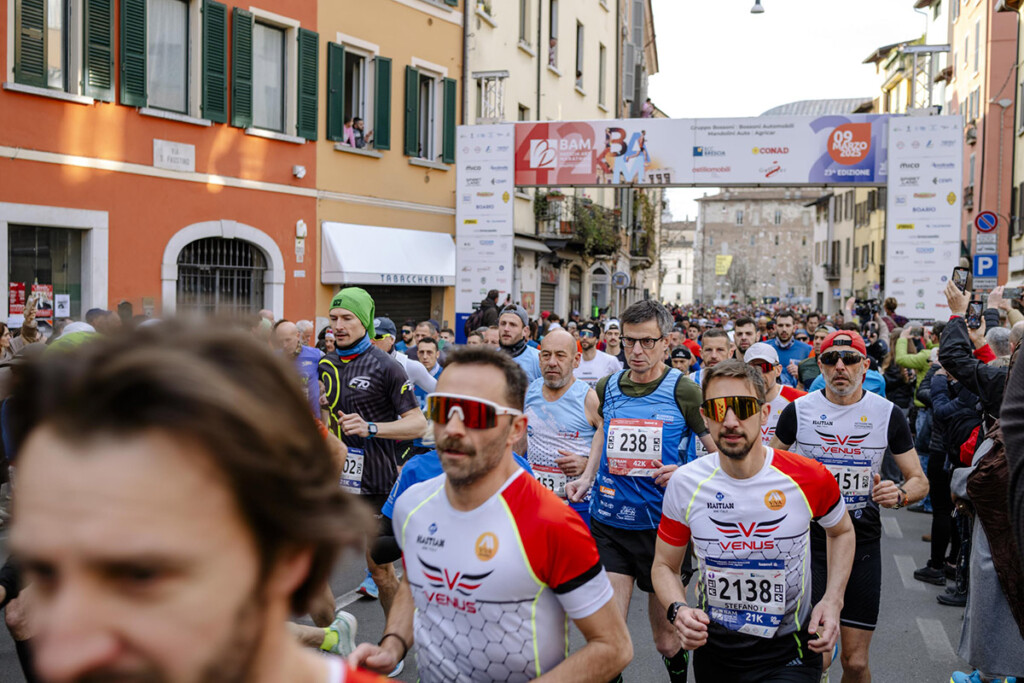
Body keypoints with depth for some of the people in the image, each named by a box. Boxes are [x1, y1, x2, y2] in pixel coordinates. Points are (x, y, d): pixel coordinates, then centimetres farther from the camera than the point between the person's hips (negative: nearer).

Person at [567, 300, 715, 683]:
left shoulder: (683, 390, -6)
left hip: (664, 526, -2)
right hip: (608, 525, 2)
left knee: (667, 640, 13)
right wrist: (586, 479, 6)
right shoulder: (607, 388, 4)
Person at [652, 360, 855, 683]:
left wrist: (833, 600, -5)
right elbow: (664, 566, 1)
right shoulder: (684, 483, -11)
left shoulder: (809, 479, -14)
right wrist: (678, 610, -20)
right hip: (713, 646, 2)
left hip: (788, 654, -2)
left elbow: (842, 532, 8)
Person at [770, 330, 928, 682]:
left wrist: (899, 494, -18)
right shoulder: (798, 410, -2)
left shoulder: (888, 414, -1)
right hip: (810, 538, -1)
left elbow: (920, 481, 3)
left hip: (862, 543, 1)